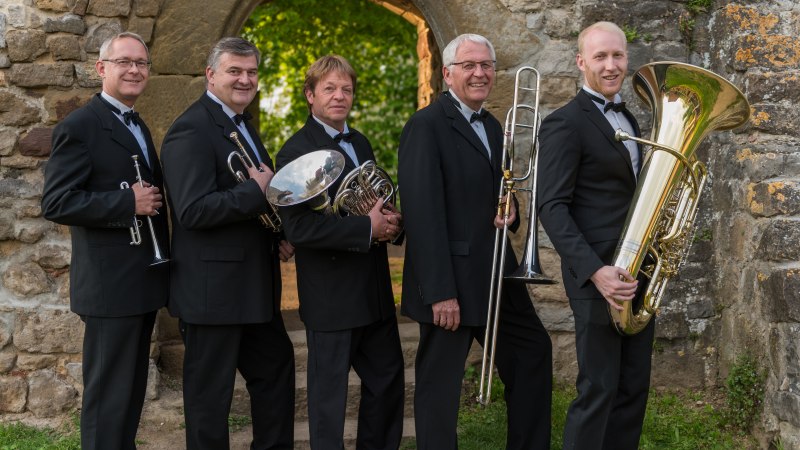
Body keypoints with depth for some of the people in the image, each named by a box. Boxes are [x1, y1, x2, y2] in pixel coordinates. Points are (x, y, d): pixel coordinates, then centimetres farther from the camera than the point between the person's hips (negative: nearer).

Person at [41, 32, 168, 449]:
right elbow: (56, 203, -19)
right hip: (111, 285, -9)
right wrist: (128, 203, -22)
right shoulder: (79, 127, -11)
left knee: (132, 389, 16)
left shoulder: (138, 126, 16)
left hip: (143, 282, 9)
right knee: (108, 394, -2)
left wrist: (152, 200, 7)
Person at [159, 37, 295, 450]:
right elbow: (193, 211, -26)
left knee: (276, 368, 19)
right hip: (213, 288, -10)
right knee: (210, 391, 3)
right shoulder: (191, 130, -16)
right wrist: (257, 191, -22)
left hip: (255, 286, 10)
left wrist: (280, 236, 5)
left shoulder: (241, 126, 14)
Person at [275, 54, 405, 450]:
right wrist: (368, 229, -21)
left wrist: (389, 222, -1)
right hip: (331, 294, -8)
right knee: (329, 392, 3)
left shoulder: (361, 143, 13)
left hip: (374, 288, 8)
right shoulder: (296, 151, -13)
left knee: (388, 379, 15)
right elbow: (298, 228, -22)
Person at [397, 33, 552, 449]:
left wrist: (509, 213, -2)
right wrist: (440, 291, -23)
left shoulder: (492, 126, 13)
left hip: (497, 275, 9)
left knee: (534, 352, 14)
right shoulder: (426, 125, -13)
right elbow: (423, 212, -19)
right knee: (439, 384, 2)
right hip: (451, 282, -8)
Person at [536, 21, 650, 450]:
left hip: (637, 273, 8)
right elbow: (552, 208, -16)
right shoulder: (565, 123, -10)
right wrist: (595, 271, -26)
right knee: (599, 390, -3)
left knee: (634, 386, 11)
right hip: (600, 274, -8)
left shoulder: (627, 120, 16)